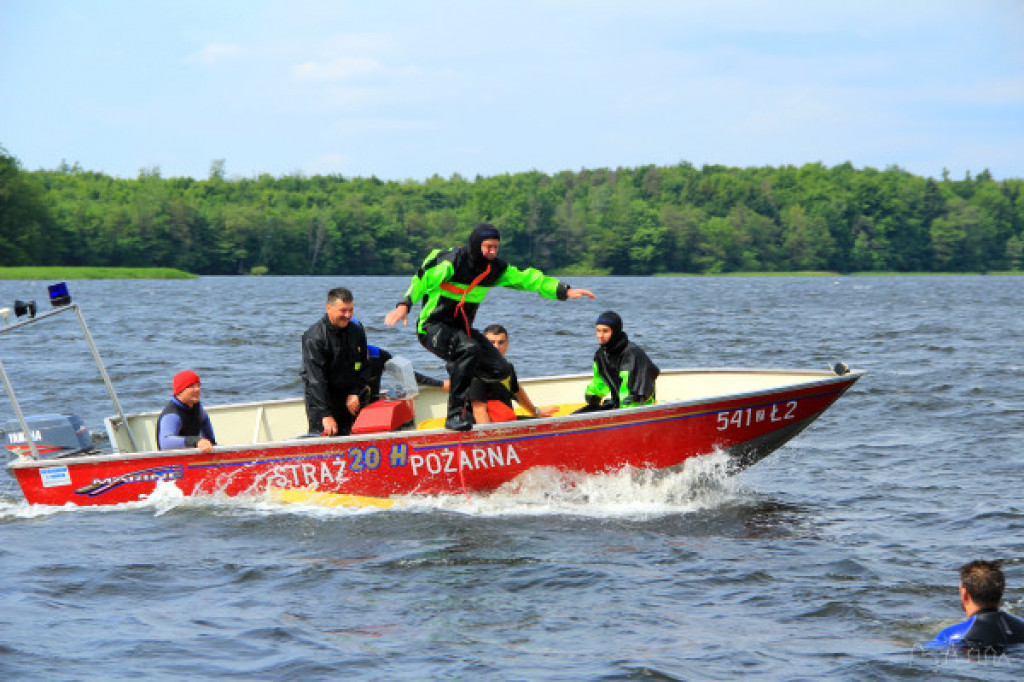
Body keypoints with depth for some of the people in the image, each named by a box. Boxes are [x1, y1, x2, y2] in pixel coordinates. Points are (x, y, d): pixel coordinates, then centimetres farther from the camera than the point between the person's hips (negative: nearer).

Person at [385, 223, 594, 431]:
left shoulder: (495, 268, 1)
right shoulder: (453, 261, -19)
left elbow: (526, 278, 7)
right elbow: (423, 280, -28)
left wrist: (565, 291, 0)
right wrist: (404, 306, -45)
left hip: (461, 328, 7)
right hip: (432, 327, -7)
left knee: (500, 370, -8)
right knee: (470, 350, -36)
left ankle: (458, 369, 23)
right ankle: (455, 414, -29)